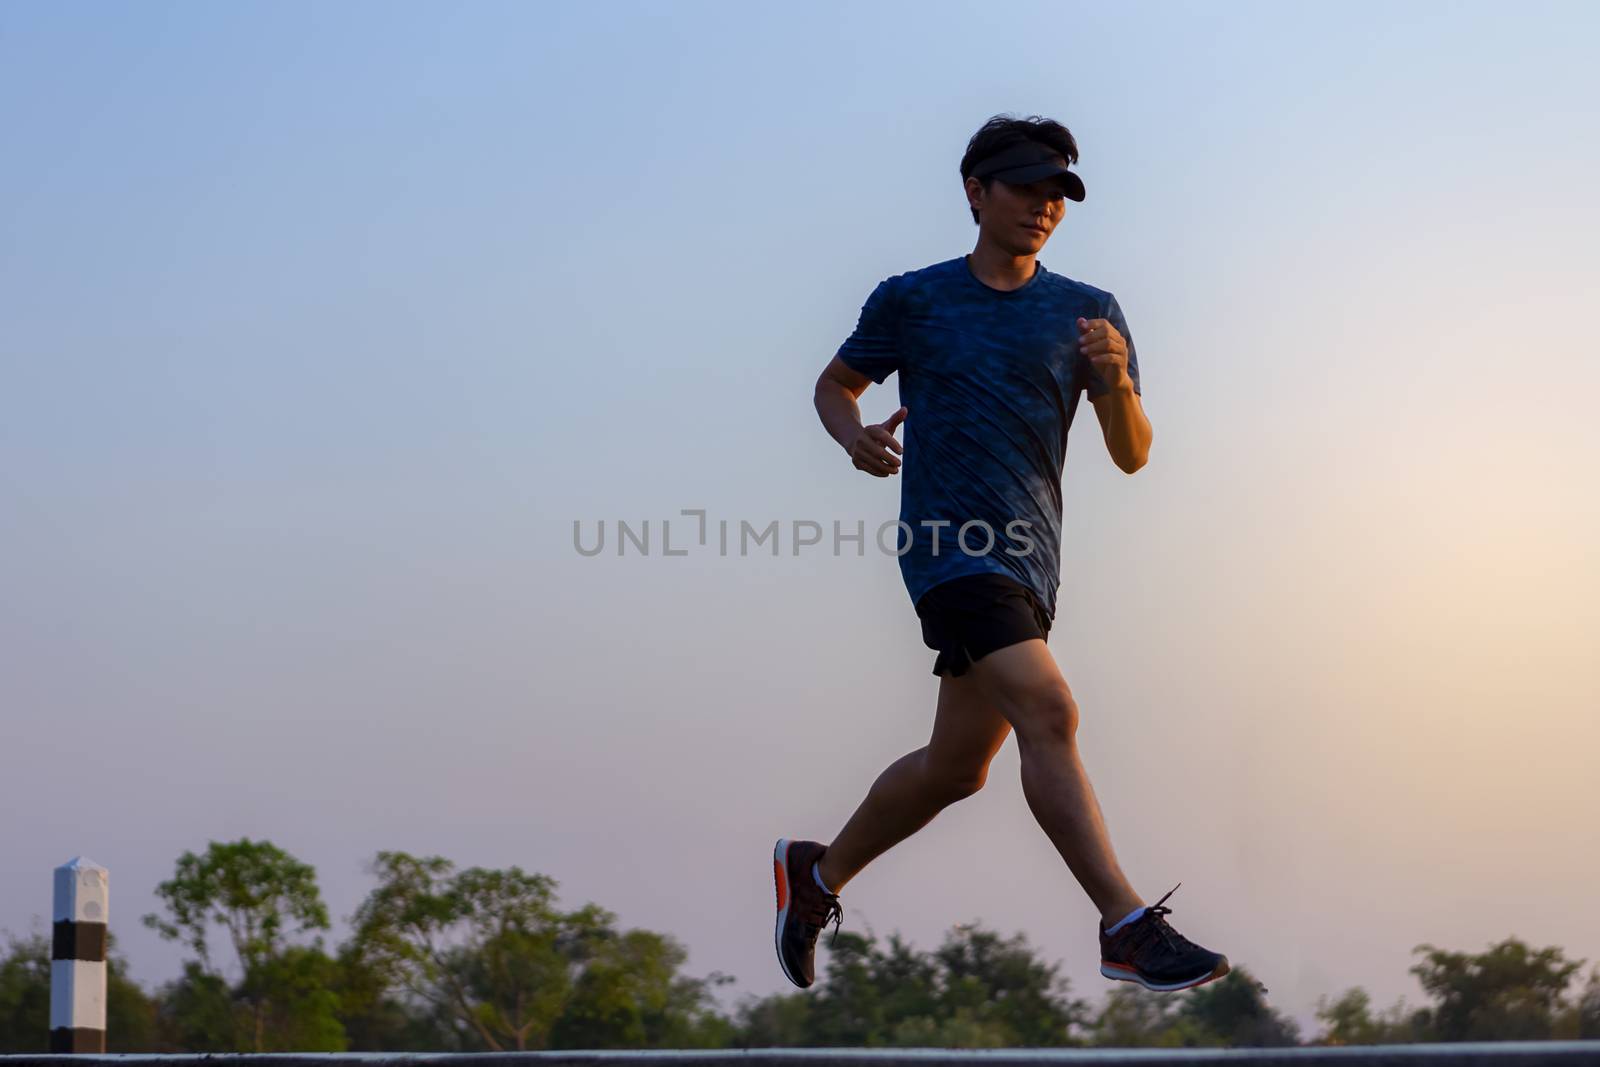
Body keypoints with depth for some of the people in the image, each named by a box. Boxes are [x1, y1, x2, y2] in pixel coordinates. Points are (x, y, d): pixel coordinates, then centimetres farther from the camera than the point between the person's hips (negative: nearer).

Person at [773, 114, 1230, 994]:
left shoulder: (1088, 313, 9)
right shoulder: (910, 301, 3)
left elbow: (1132, 455, 5)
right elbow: (834, 384, 17)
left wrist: (1115, 382, -16)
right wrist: (855, 436, -5)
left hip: (1029, 558, 5)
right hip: (950, 547, -5)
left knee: (956, 765, 13)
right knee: (1047, 712, -24)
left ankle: (816, 874, 36)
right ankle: (1127, 929, -28)